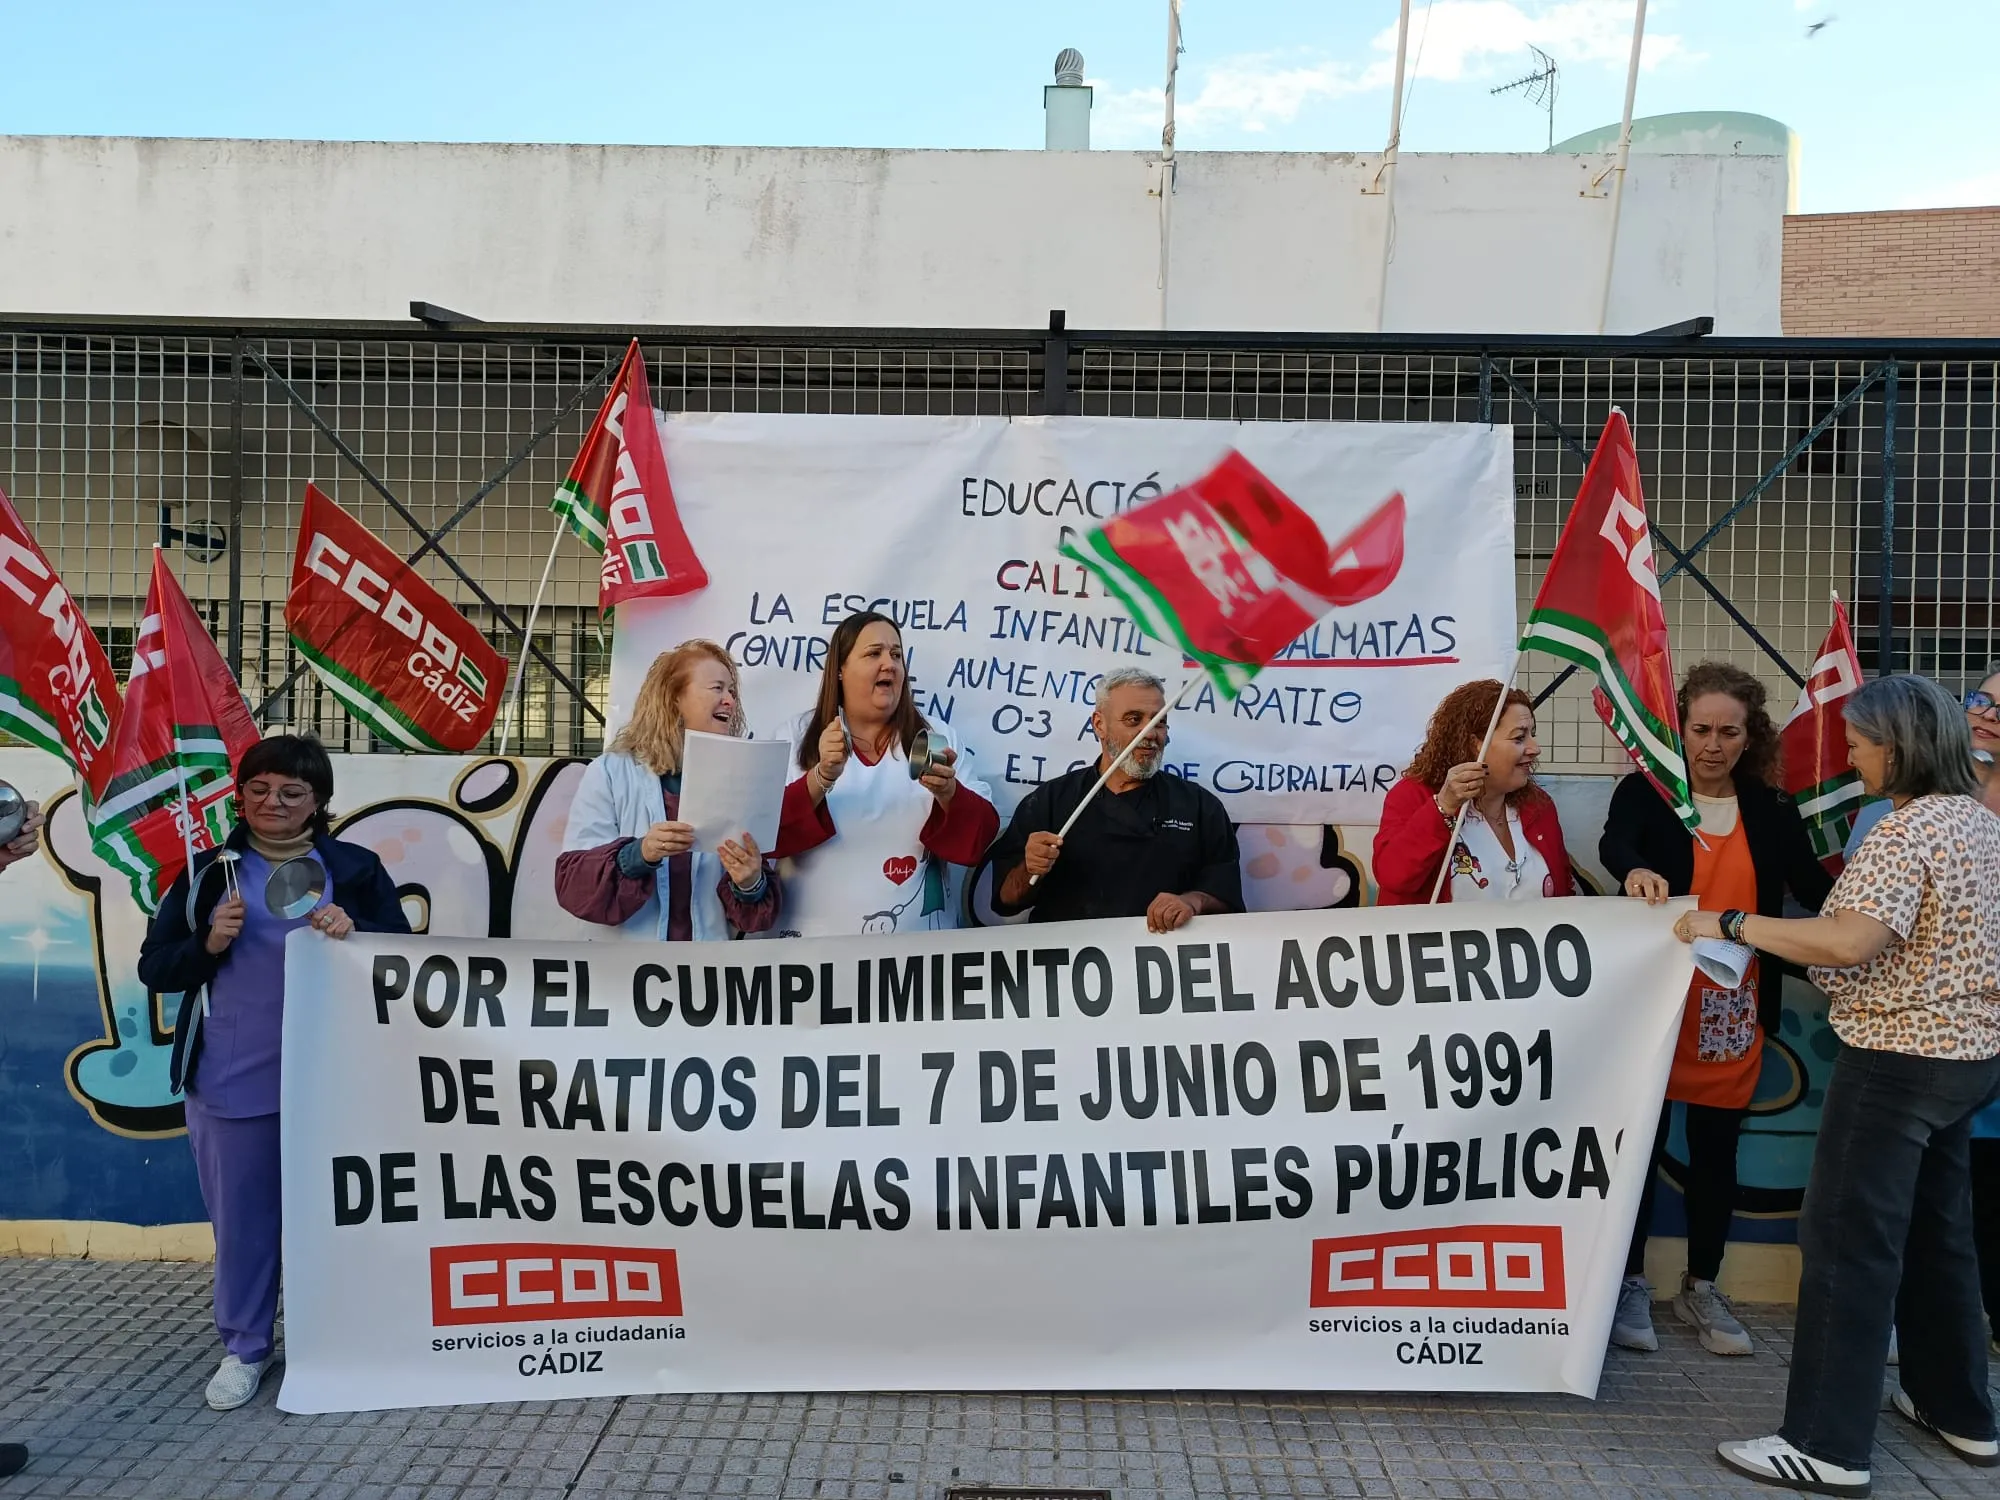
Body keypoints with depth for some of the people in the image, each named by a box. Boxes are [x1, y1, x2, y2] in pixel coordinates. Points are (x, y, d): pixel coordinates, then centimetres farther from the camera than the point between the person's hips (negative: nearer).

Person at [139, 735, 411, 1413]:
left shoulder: (357, 869, 2)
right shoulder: (209, 871, 6)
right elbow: (154, 968, 6)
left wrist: (352, 934, -20)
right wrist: (209, 944, -12)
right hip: (230, 1079, 1)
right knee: (241, 1216, 11)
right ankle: (245, 1348, 28)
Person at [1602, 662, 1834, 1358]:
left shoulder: (1772, 811, 6)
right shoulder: (1646, 791, -5)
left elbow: (1816, 890, -4)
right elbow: (1614, 842, -25)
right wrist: (1635, 872, -47)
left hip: (1734, 1008, 3)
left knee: (1717, 1149, 13)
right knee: (1642, 1141, 4)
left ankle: (1701, 1289, 28)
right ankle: (1631, 1285, 20)